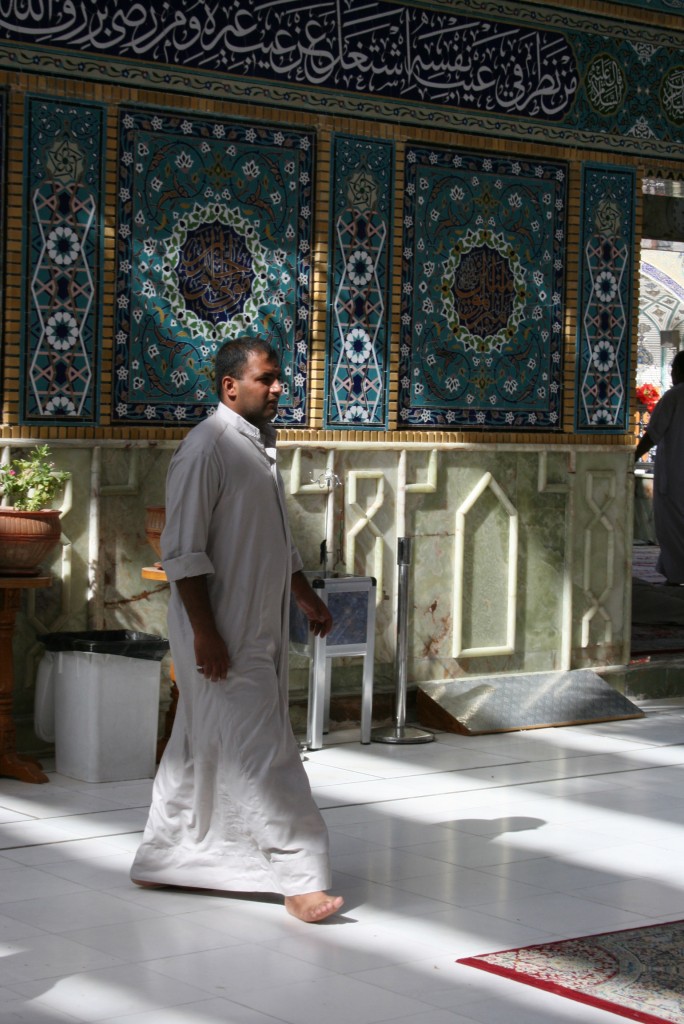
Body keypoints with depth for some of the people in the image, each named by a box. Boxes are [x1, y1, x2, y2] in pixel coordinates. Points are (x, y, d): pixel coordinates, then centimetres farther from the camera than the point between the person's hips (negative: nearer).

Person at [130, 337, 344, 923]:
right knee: (259, 750, -9)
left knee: (202, 747, 15)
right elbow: (183, 551, -19)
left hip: (261, 629, 9)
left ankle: (162, 858, 25)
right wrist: (205, 633, -22)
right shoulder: (207, 448, -15)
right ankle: (300, 879, -8)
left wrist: (306, 595, 24)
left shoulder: (261, 445, 15)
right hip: (222, 635, -9)